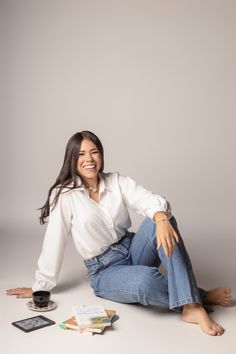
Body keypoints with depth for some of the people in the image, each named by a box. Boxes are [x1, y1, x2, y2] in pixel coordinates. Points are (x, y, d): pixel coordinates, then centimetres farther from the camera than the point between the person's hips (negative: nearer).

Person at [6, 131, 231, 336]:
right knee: (146, 281, -37)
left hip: (133, 250, 4)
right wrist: (41, 286, -2)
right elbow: (54, 242, -8)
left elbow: (150, 200, -15)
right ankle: (199, 296, -10)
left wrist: (161, 218, -38)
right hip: (105, 272, -4)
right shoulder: (64, 195, -10)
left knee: (163, 220, -27)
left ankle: (192, 306, -30)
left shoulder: (117, 181, 0)